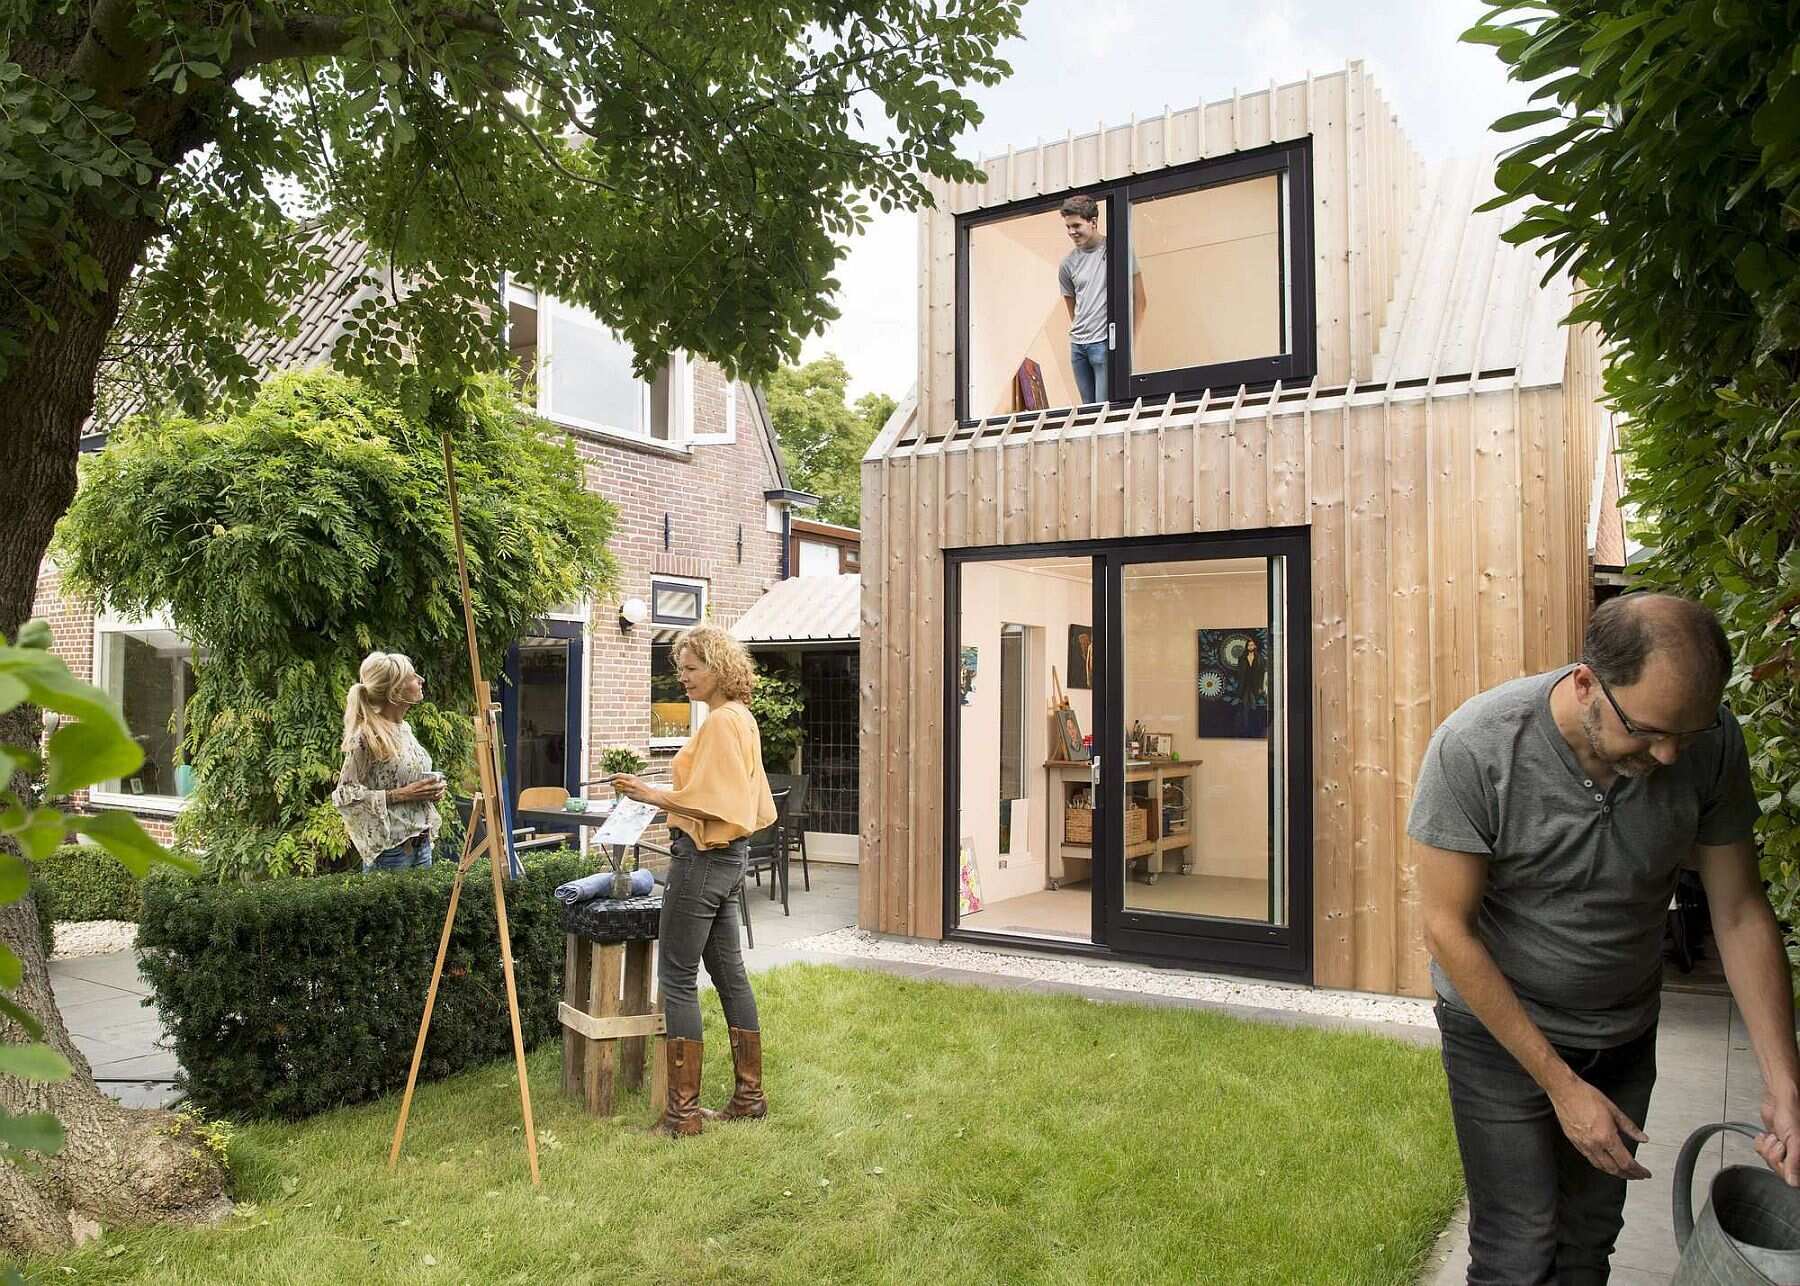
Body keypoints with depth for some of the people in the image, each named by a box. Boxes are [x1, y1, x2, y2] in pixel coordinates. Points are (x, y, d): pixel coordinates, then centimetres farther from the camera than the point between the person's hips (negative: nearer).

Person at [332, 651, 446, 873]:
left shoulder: (405, 729, 9)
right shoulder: (367, 736, -15)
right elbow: (343, 795, -16)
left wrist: (433, 789, 3)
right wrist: (400, 795, -19)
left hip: (421, 843, 8)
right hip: (389, 849, -7)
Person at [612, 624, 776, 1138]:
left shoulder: (721, 722, -16)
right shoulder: (743, 718, 14)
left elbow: (712, 803, -23)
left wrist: (652, 794, -20)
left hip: (703, 858, -10)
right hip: (729, 854, 10)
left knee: (677, 978, -4)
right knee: (729, 972, 14)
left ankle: (683, 1111, 2)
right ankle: (749, 1095, 23)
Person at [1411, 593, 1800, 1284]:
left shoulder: (1711, 743, -16)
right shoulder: (1475, 747, -28)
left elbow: (1740, 913, -5)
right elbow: (1448, 928, -22)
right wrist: (1561, 1085, -18)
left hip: (1626, 1032, 4)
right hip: (1500, 1029, -4)